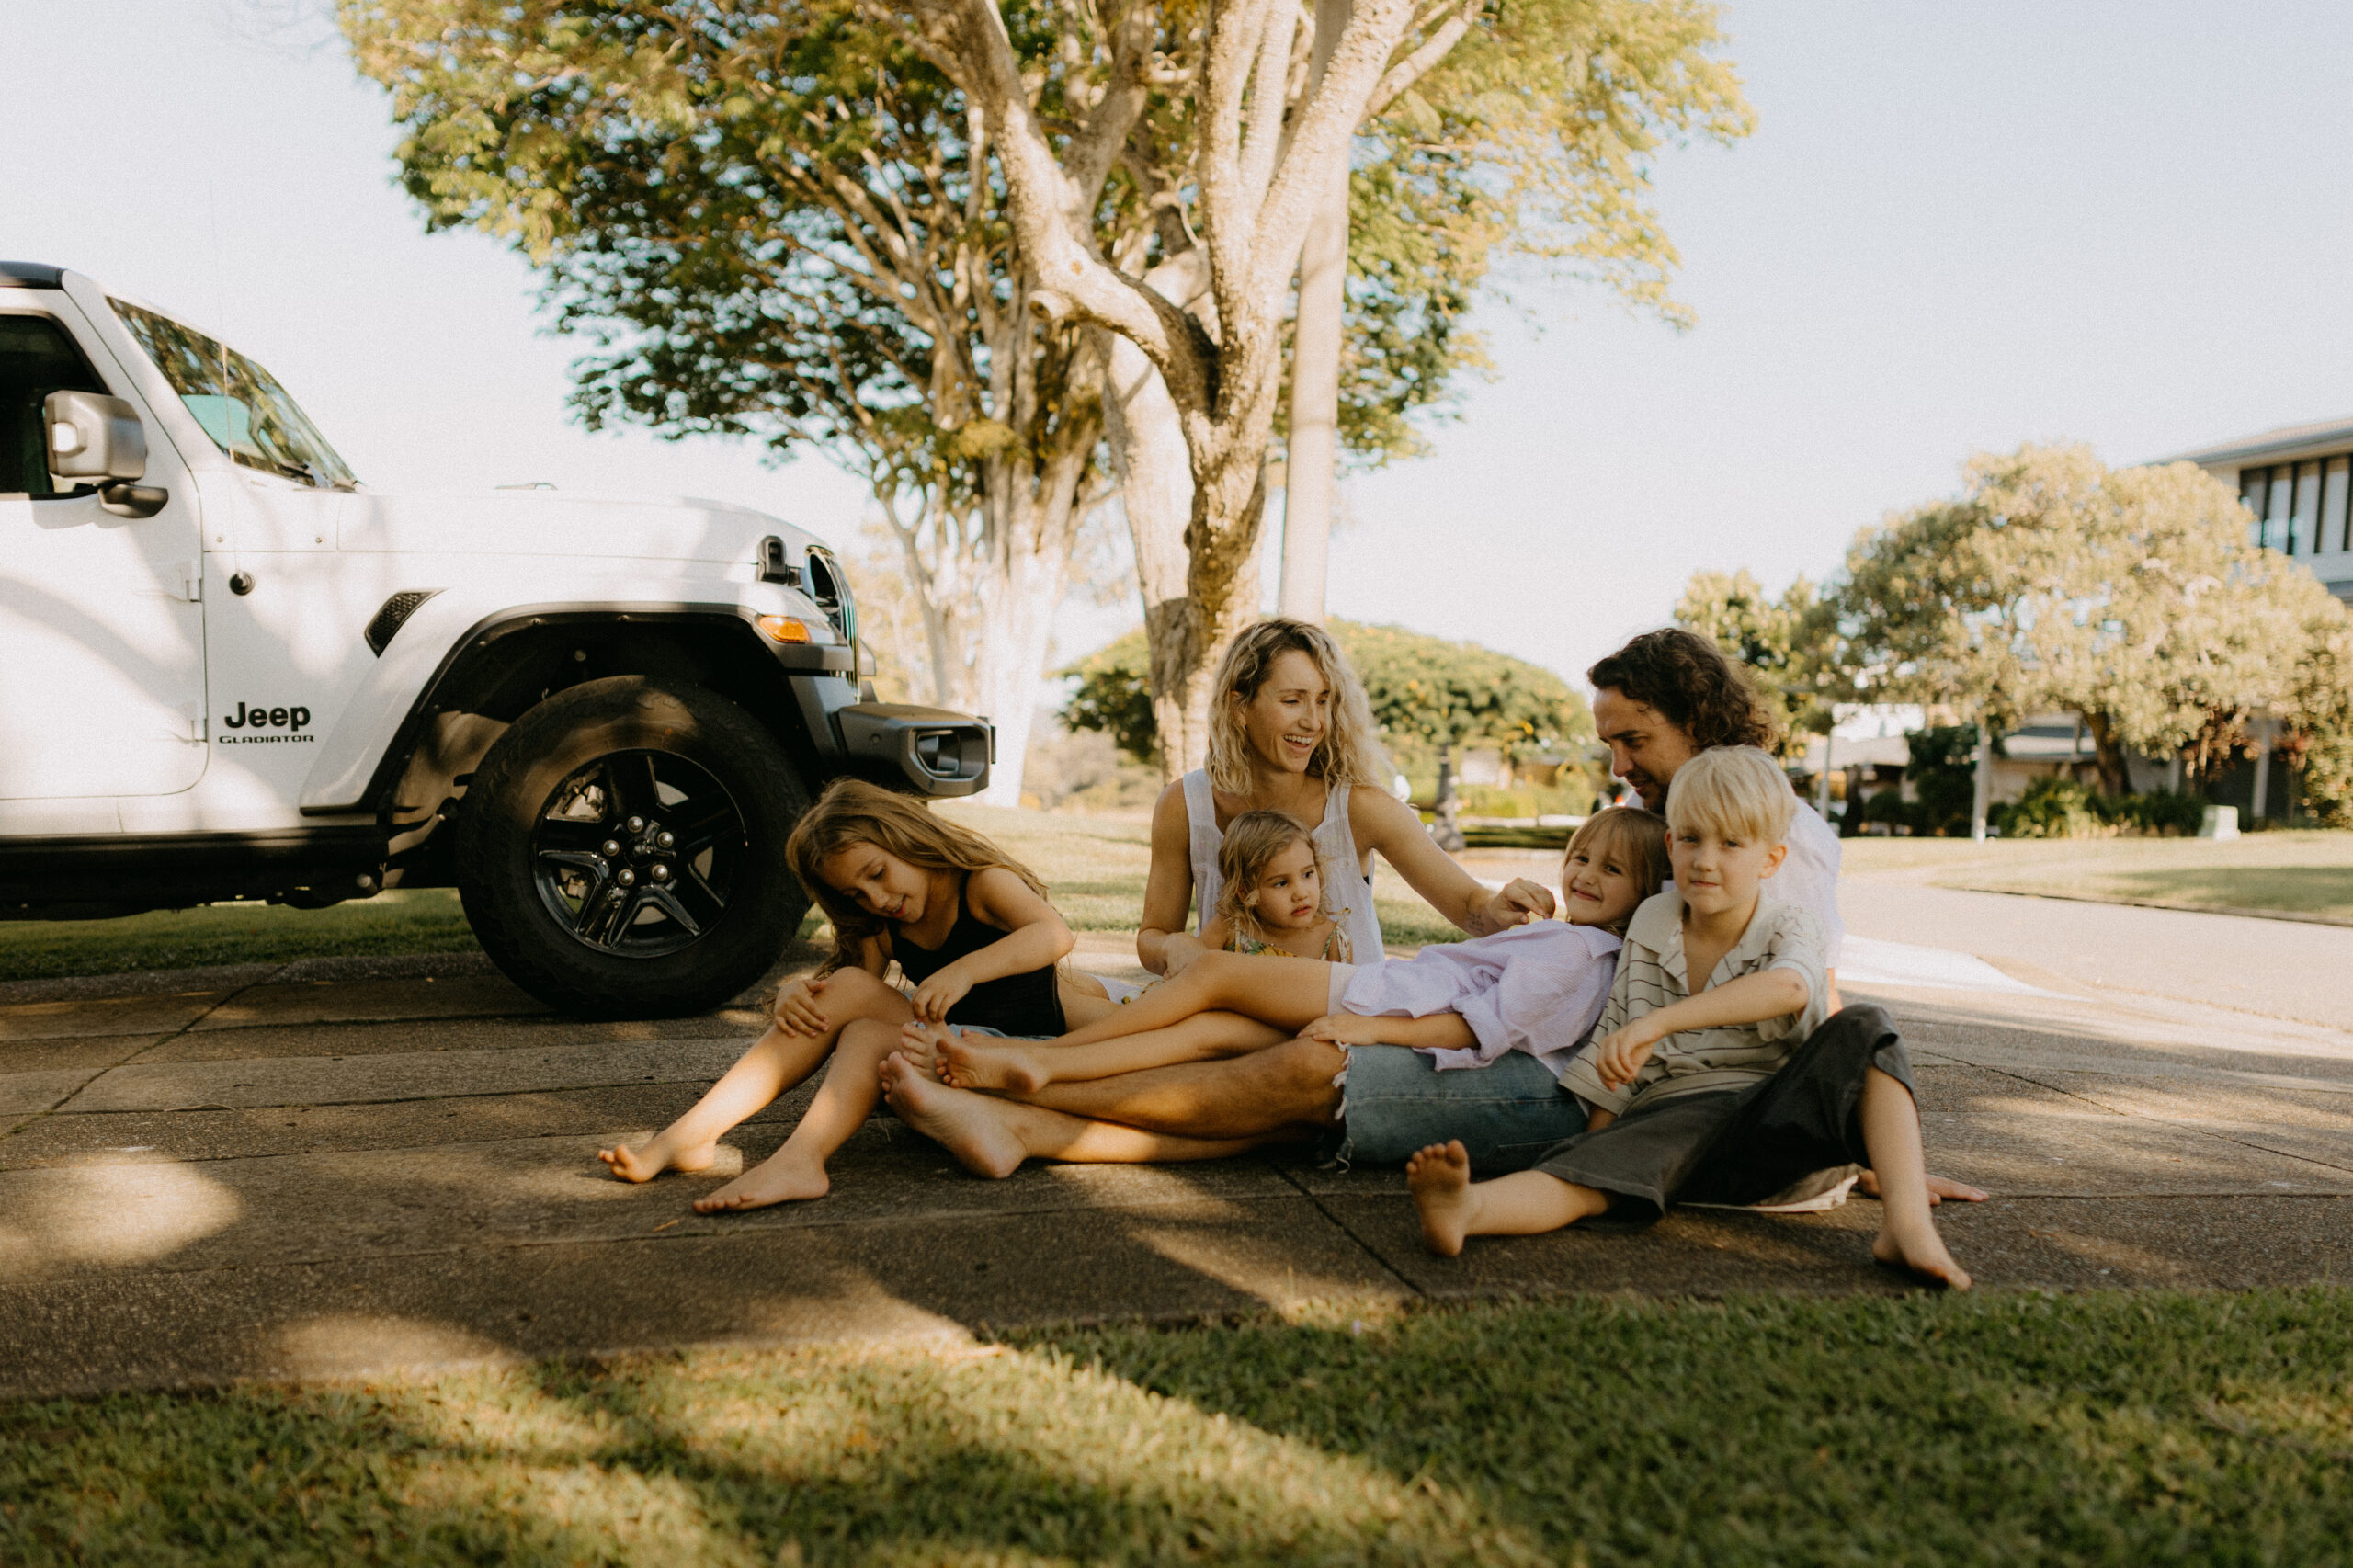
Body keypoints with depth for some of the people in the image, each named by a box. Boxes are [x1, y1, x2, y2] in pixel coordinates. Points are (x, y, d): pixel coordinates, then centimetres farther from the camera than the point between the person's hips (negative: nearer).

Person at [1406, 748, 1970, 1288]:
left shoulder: (1788, 929, 3)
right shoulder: (1650, 924, 14)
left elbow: (1789, 987, -23)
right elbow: (1615, 1033, 20)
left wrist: (1658, 1022, -34)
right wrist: (1595, 1135, 10)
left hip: (1777, 1119, 0)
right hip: (1676, 1112, 1)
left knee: (1864, 1031, -25)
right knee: (1602, 1164, -31)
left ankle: (1906, 1223, -40)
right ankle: (1468, 1210, -63)